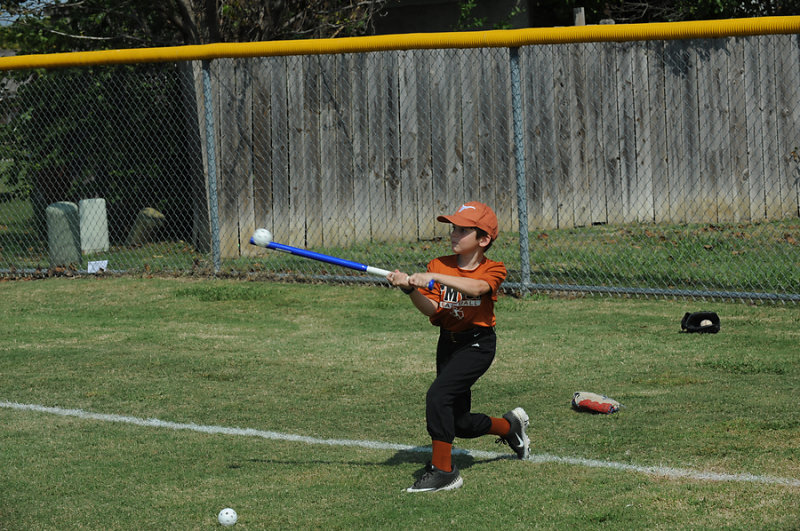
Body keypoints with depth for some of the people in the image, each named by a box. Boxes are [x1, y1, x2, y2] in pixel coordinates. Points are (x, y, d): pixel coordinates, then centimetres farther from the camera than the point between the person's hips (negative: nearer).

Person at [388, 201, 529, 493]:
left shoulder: (492, 270, -9)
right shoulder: (439, 265, 2)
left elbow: (476, 287, -32)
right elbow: (431, 309, -9)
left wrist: (435, 278, -41)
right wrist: (411, 289, -29)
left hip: (477, 344, -6)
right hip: (447, 344, 6)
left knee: (438, 394, -25)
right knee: (460, 423, 12)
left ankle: (442, 470, -18)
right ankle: (510, 425, 41)